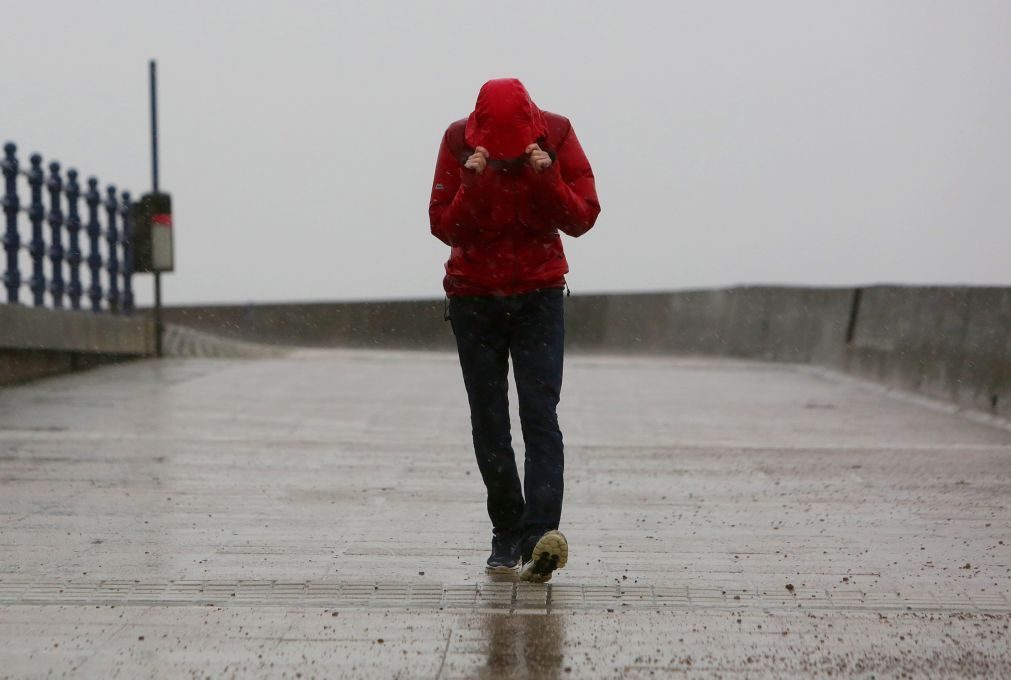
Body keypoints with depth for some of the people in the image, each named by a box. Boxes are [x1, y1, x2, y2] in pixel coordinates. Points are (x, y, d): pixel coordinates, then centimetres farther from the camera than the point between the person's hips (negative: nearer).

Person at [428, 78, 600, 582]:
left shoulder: (556, 135, -9)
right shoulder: (459, 141, -9)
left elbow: (582, 219, -9)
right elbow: (444, 227, -10)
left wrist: (547, 178, -24)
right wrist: (473, 183, -26)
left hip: (539, 296, -1)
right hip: (474, 297, 1)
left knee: (540, 417, -14)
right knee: (489, 426, 3)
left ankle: (541, 532, -22)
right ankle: (506, 534, 14)